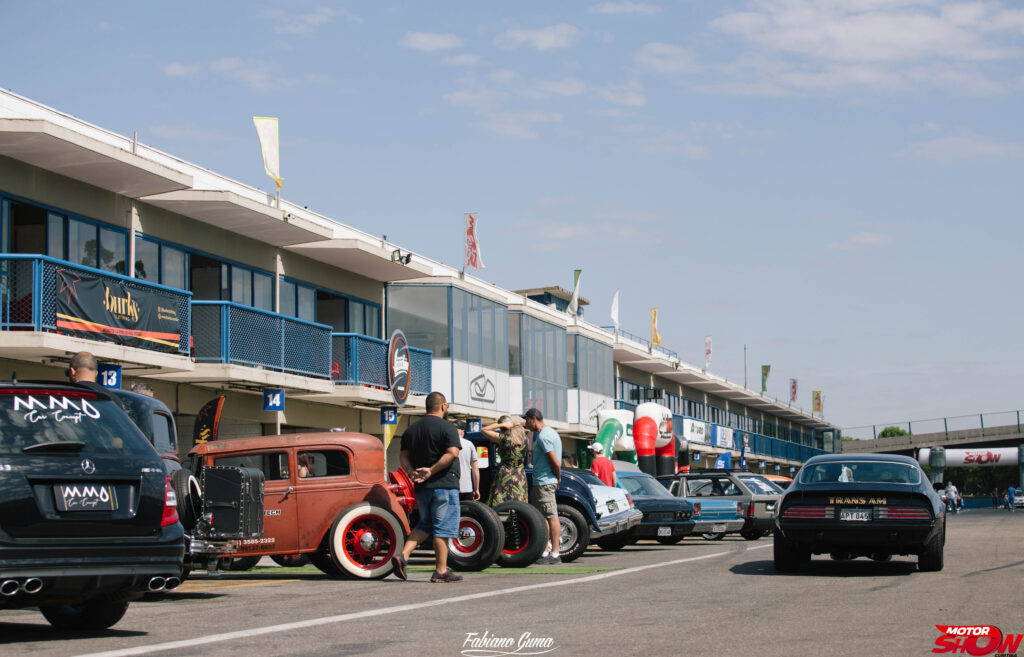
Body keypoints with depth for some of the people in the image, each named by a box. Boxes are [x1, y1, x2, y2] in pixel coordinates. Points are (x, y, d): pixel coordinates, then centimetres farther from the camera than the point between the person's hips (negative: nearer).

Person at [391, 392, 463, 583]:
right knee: (443, 527, -2)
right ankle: (441, 571, -1)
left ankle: (402, 555, 1)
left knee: (425, 524, 18)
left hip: (421, 487, 6)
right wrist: (432, 471, -19)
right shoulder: (447, 427, -6)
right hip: (444, 485, -6)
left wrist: (413, 471, -6)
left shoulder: (411, 429, 15)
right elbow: (452, 453, -20)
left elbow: (403, 456, 9)